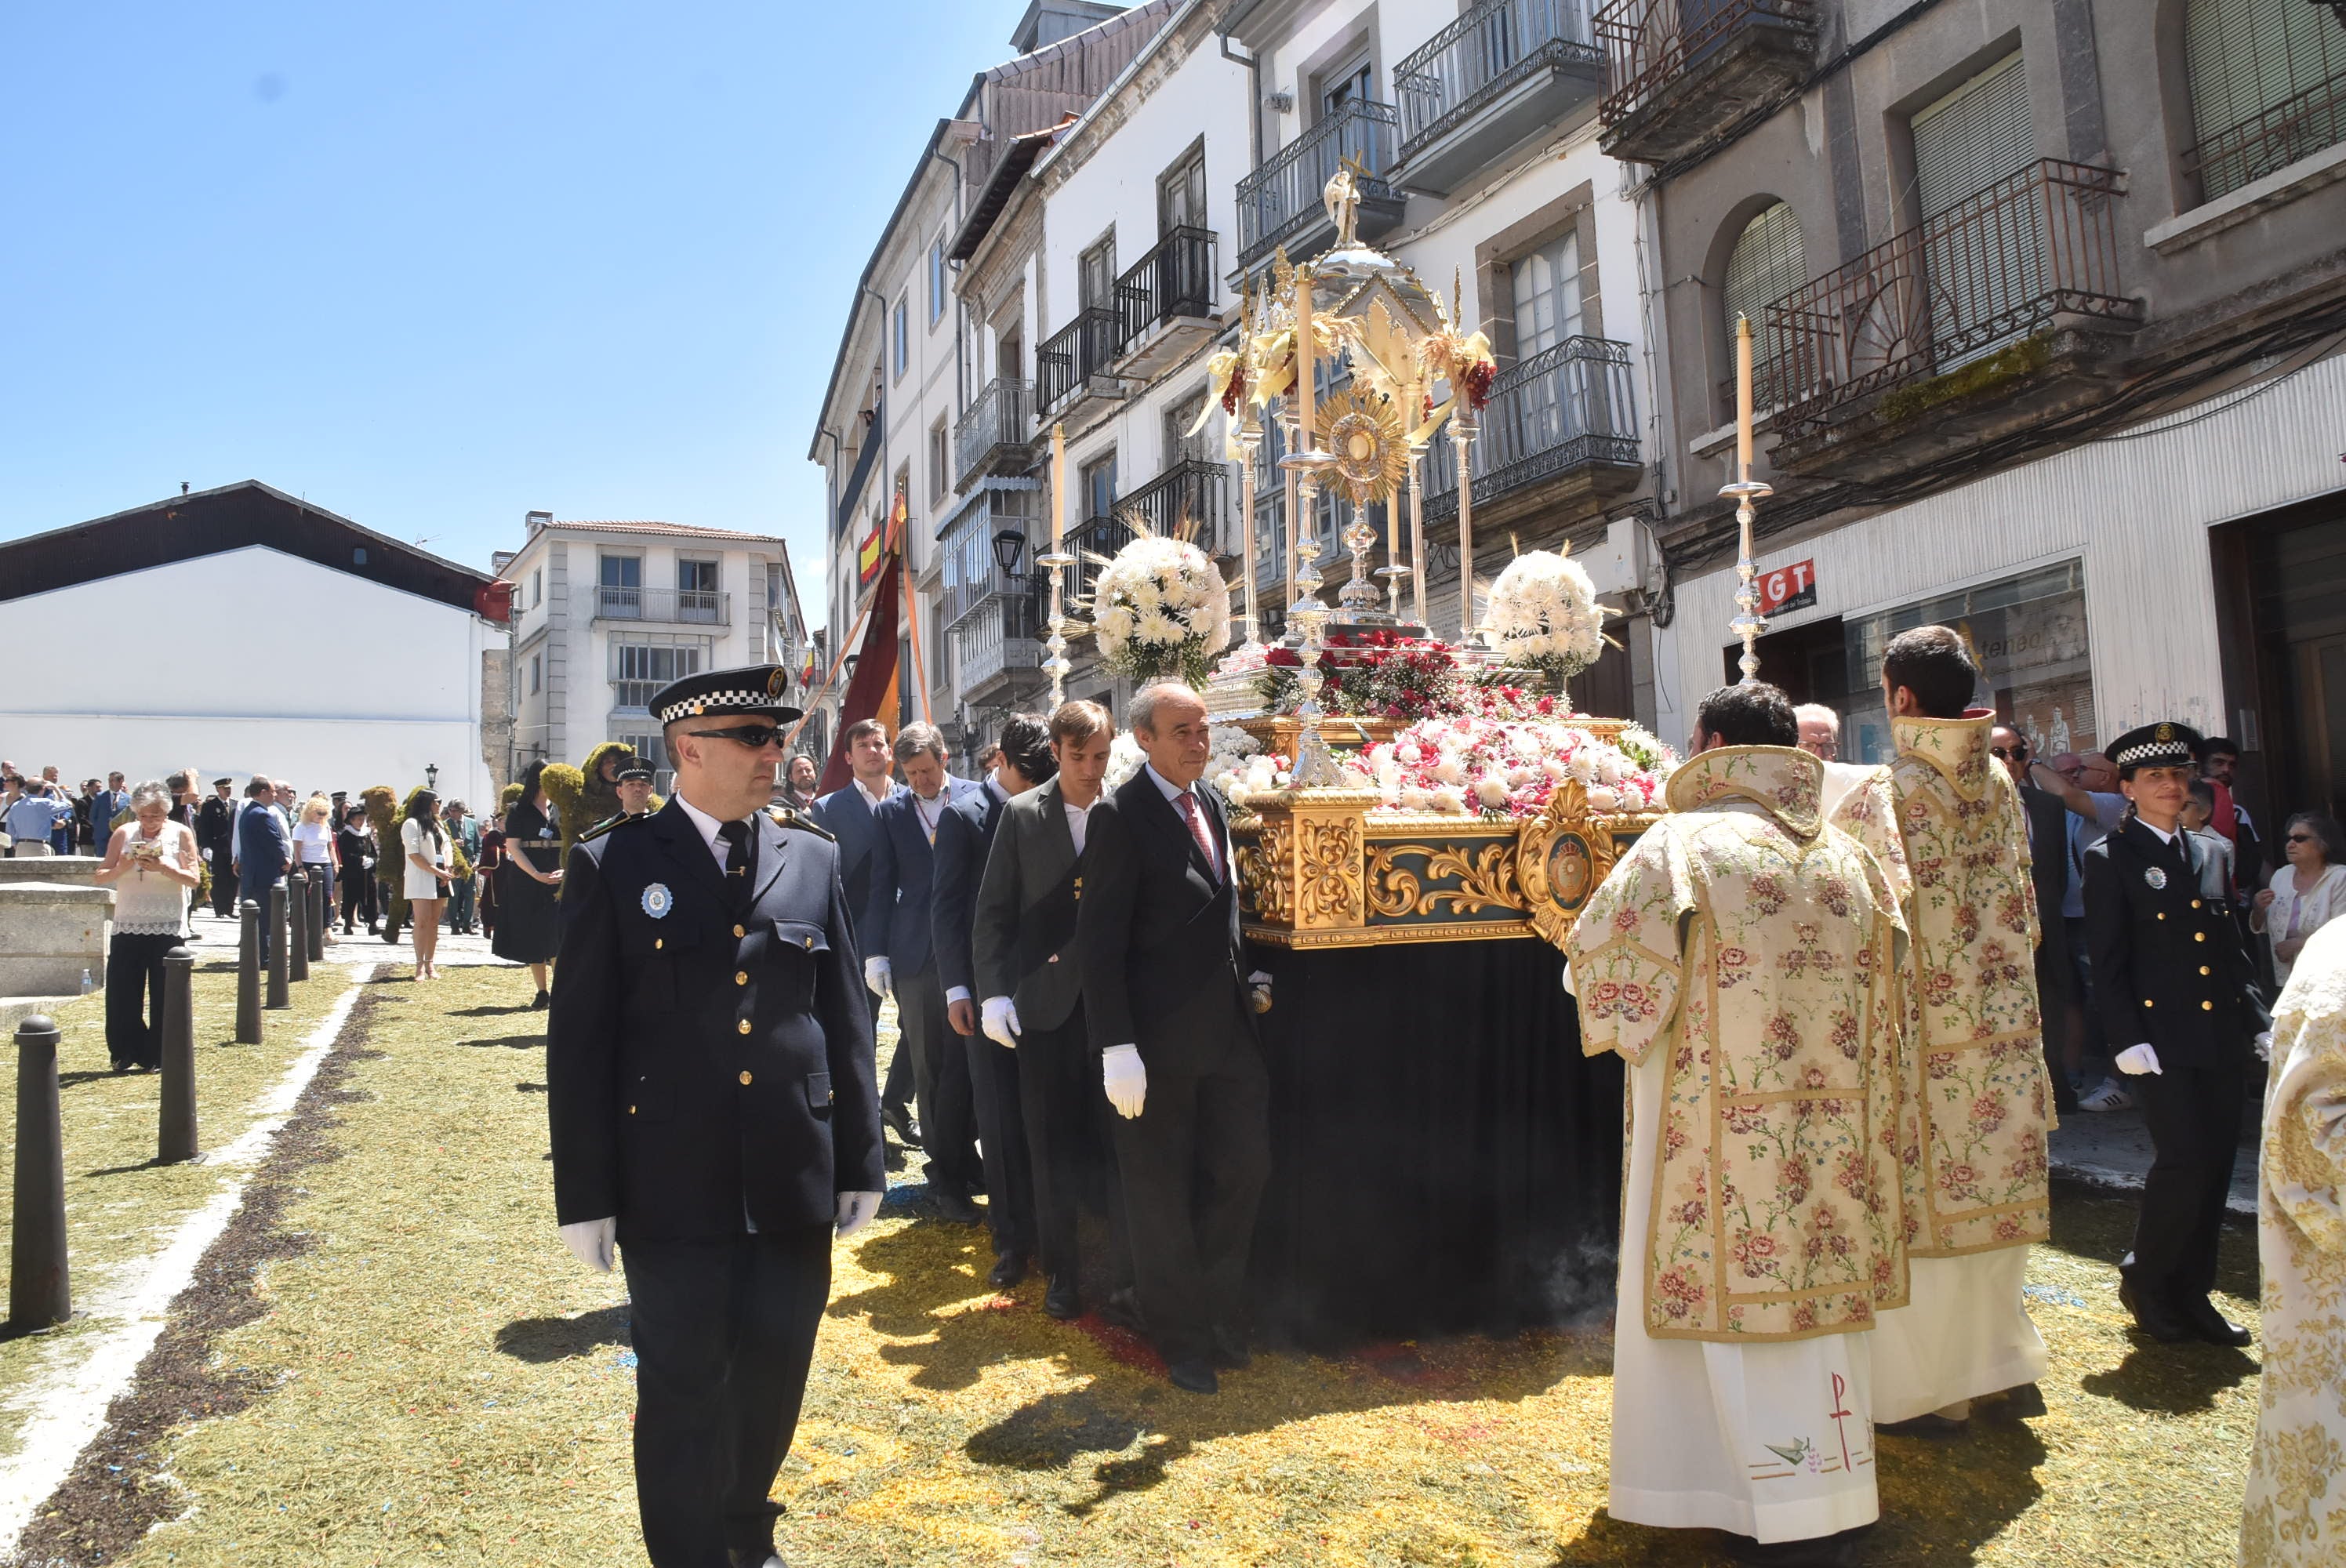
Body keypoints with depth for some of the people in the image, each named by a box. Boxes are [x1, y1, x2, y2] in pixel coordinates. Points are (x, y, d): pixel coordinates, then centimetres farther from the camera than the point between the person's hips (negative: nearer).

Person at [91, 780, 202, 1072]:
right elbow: (100, 876, 6)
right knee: (122, 994, 3)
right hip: (128, 927, 2)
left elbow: (194, 879, -6)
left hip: (168, 928, -2)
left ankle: (157, 1057, 11)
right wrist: (122, 867, -14)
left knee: (164, 995, 0)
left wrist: (163, 868, -22)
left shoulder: (181, 834, 0)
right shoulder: (123, 834, 6)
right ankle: (124, 1054, 16)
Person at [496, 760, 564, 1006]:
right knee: (533, 936, 2)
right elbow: (513, 847, -3)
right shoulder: (519, 811, 3)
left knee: (557, 936, -8)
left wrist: (566, 869, -13)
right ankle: (543, 991, 9)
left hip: (558, 878, 1)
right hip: (526, 882, -1)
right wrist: (537, 875, -15)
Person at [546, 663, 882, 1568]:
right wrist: (585, 1195, -5)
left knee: (776, 1372, 17)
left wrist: (862, 1161, 6)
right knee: (684, 1390, 8)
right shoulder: (614, 865, -4)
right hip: (673, 1183, -3)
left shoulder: (812, 859, 4)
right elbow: (579, 1041, -3)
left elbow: (847, 1018, 6)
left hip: (794, 1178, 3)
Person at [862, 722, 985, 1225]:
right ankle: (950, 1172, 17)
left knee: (964, 1065, 0)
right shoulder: (889, 812, 6)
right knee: (930, 1070, 7)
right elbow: (882, 888, 7)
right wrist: (875, 953, 2)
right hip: (916, 955, 1)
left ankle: (956, 1168, 15)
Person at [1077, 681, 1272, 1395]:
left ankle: (1217, 1307, 34)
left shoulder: (1212, 803, 10)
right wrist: (1116, 1047, -19)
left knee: (1245, 1165, 11)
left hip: (1229, 1025, 7)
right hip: (1158, 1037, -7)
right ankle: (1182, 1337, 26)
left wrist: (1245, 979, 12)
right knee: (1162, 1191, 8)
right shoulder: (1120, 817, -13)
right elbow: (1100, 939, -16)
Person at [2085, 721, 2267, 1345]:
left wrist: (2258, 1019, 10)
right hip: (2165, 1040, -6)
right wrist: (2128, 1039, -12)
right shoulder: (2110, 860, -2)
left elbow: (2233, 949, 18)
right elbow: (2107, 964, -6)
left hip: (2222, 1039, 6)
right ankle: (2143, 1279, 10)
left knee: (2215, 1166, 8)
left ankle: (2191, 1293, 20)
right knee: (2185, 1161, -10)